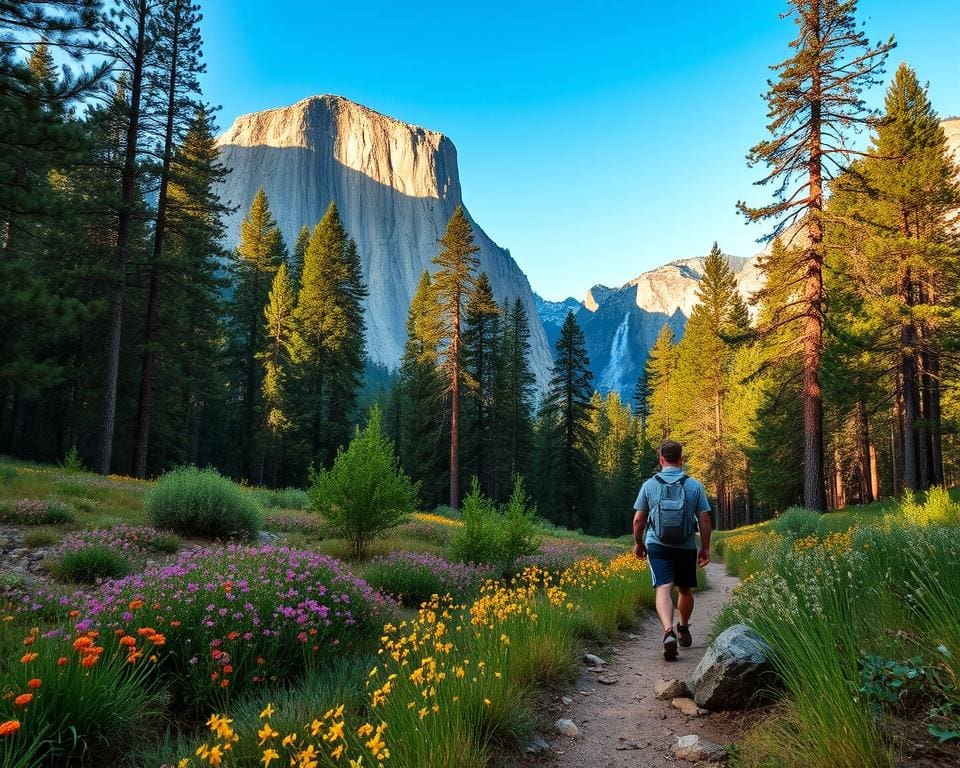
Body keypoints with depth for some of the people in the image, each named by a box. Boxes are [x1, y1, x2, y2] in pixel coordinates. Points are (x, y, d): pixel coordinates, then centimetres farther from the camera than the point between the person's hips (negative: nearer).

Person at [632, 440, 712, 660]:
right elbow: (704, 520, 0)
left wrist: (638, 543, 17)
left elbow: (638, 520, 2)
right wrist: (705, 548, 10)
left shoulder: (649, 485, -1)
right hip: (686, 547, 2)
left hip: (657, 545, -2)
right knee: (685, 590, 19)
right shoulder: (695, 486, 0)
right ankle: (683, 629, 37)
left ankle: (668, 631, -32)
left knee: (664, 588, -10)